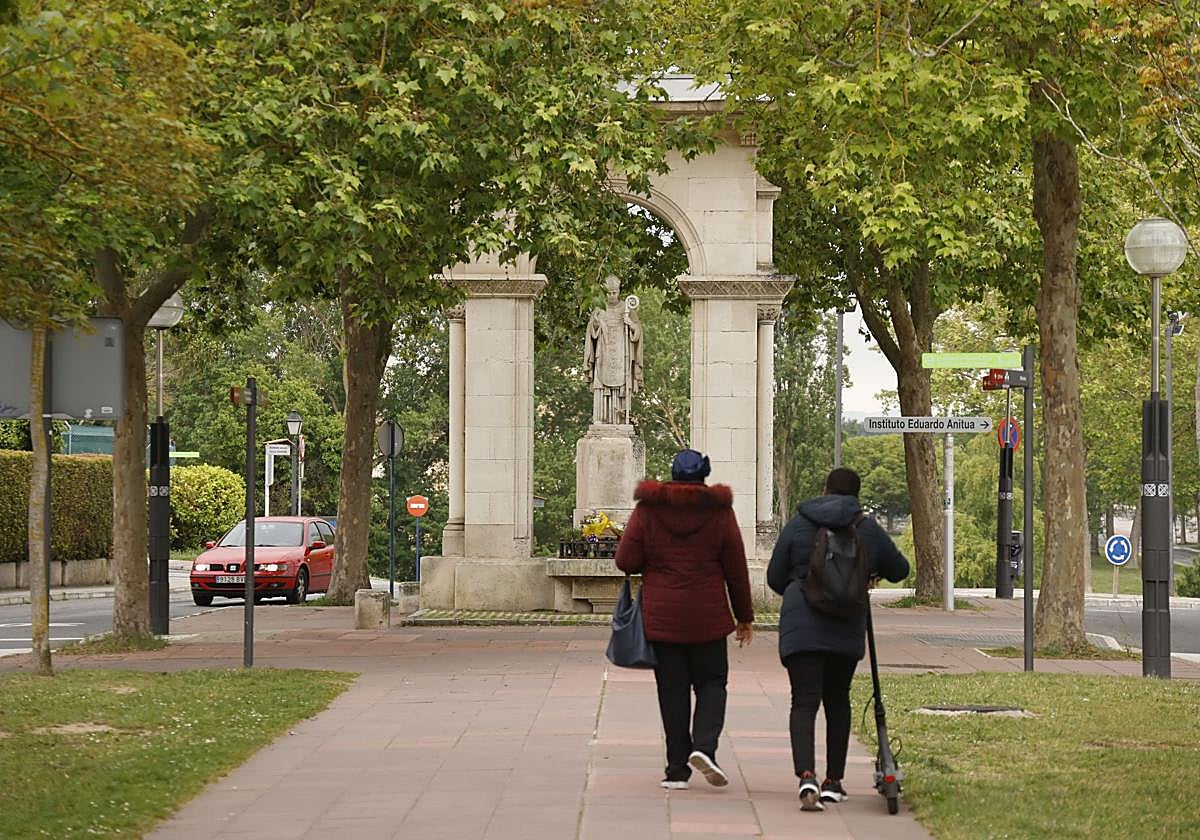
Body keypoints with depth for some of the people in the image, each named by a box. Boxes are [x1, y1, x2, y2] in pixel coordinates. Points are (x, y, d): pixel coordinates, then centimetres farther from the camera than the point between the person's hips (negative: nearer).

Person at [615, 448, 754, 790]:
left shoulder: (647, 510, -2)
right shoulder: (719, 512, -1)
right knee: (711, 682, 12)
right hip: (708, 617, 0)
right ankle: (704, 746, -12)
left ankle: (677, 769, 6)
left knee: (672, 690, 6)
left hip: (661, 617, 0)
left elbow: (626, 561, -5)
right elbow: (736, 570, 2)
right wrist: (744, 616, 11)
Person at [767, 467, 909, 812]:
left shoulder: (798, 524, 3)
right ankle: (834, 781, 22)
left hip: (801, 625, -2)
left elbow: (775, 578, 8)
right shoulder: (868, 529, 7)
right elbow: (899, 570, 18)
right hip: (847, 628, 2)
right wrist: (871, 570, 40)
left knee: (804, 702, -5)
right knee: (838, 700, 18)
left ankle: (807, 776, -26)